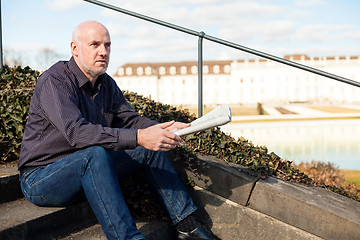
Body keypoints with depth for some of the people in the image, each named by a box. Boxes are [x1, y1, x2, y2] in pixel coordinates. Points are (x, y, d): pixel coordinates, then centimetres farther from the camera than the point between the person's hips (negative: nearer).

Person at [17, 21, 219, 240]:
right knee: (96, 153, -37)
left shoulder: (106, 83, 6)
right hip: (41, 177, -8)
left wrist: (163, 129, -16)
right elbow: (76, 132, -34)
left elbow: (129, 119, 6)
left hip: (86, 167, 8)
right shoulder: (54, 81, -20)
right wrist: (138, 137, -40)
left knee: (150, 146, 0)